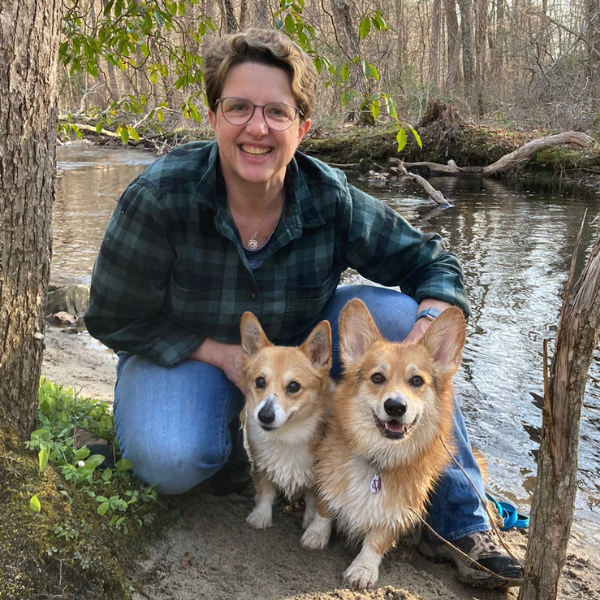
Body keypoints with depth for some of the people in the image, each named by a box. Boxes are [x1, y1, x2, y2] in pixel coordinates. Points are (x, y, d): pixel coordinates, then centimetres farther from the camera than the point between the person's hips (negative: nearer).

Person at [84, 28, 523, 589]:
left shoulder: (330, 200, -18)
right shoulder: (160, 197, -24)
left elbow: (431, 259, -7)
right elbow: (114, 318, -15)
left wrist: (431, 323, -30)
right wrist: (225, 355, -23)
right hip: (183, 351, -2)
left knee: (396, 315, -21)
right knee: (169, 460, -34)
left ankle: (458, 521, -12)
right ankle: (224, 436, 6)